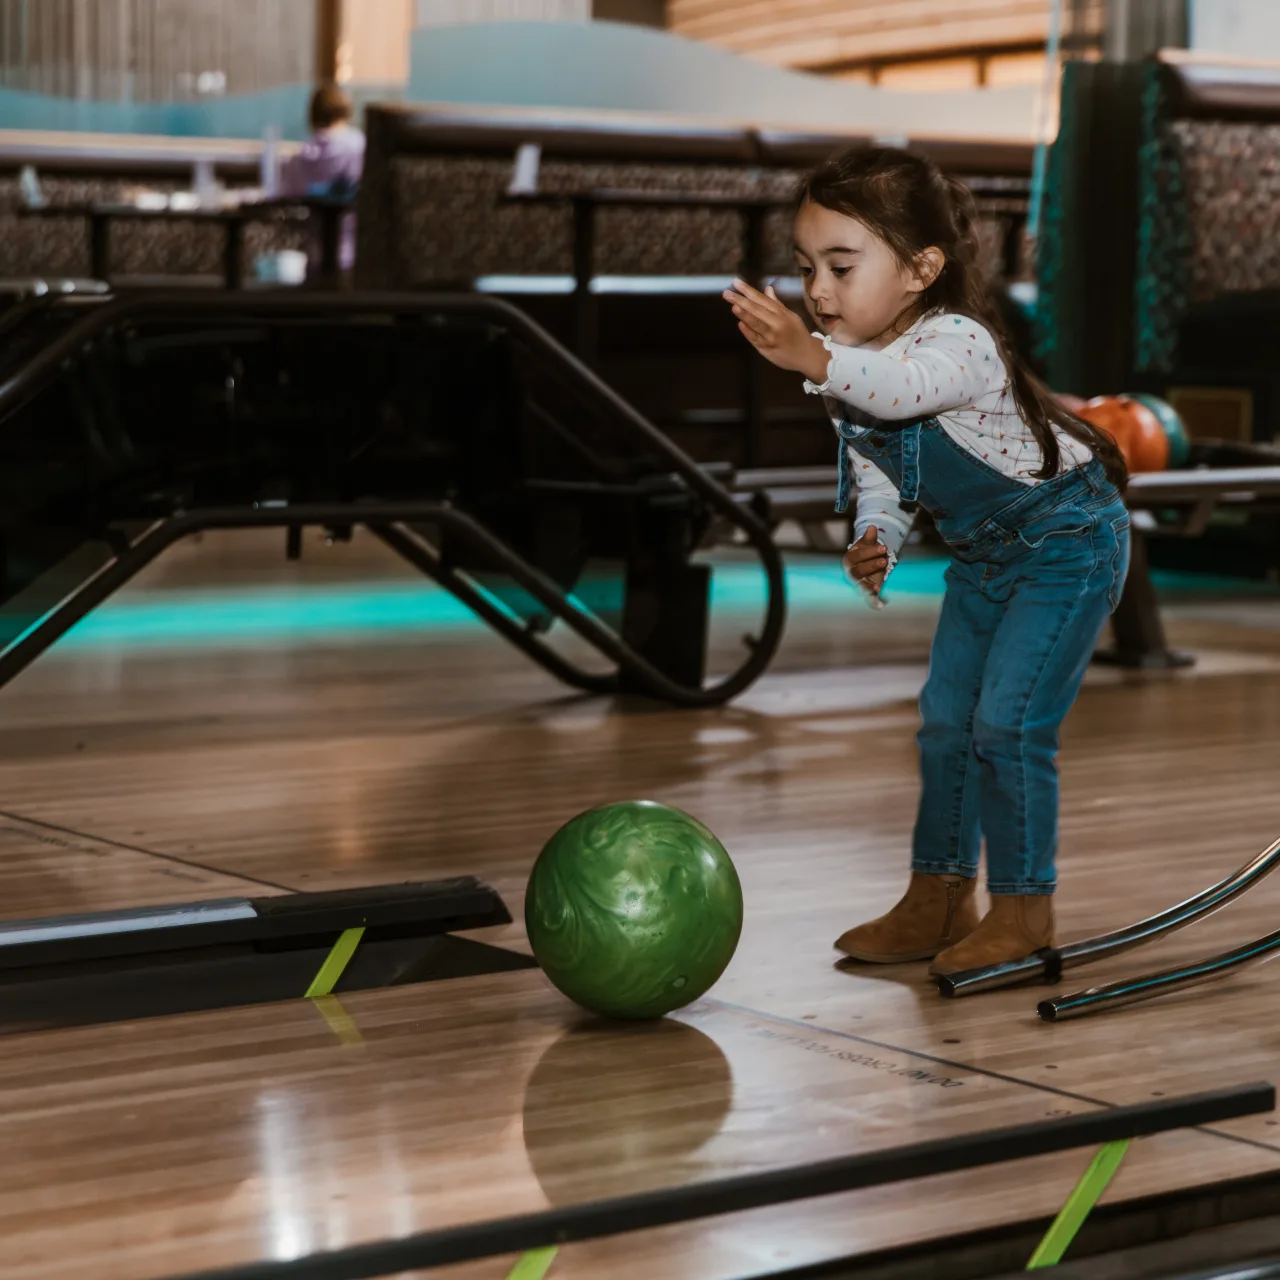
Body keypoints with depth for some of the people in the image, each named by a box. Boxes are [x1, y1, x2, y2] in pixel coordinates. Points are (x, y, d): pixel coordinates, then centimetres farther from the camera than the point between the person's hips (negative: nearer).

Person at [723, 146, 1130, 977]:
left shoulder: (959, 343, -32)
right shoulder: (856, 371, -6)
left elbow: (906, 385, -56)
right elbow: (877, 472, 7)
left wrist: (815, 359, -75)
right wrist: (876, 538, -14)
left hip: (1069, 540, -9)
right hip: (987, 553, 9)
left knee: (1008, 723, -14)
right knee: (946, 723, 10)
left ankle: (1023, 908, 0)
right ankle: (940, 899, 22)